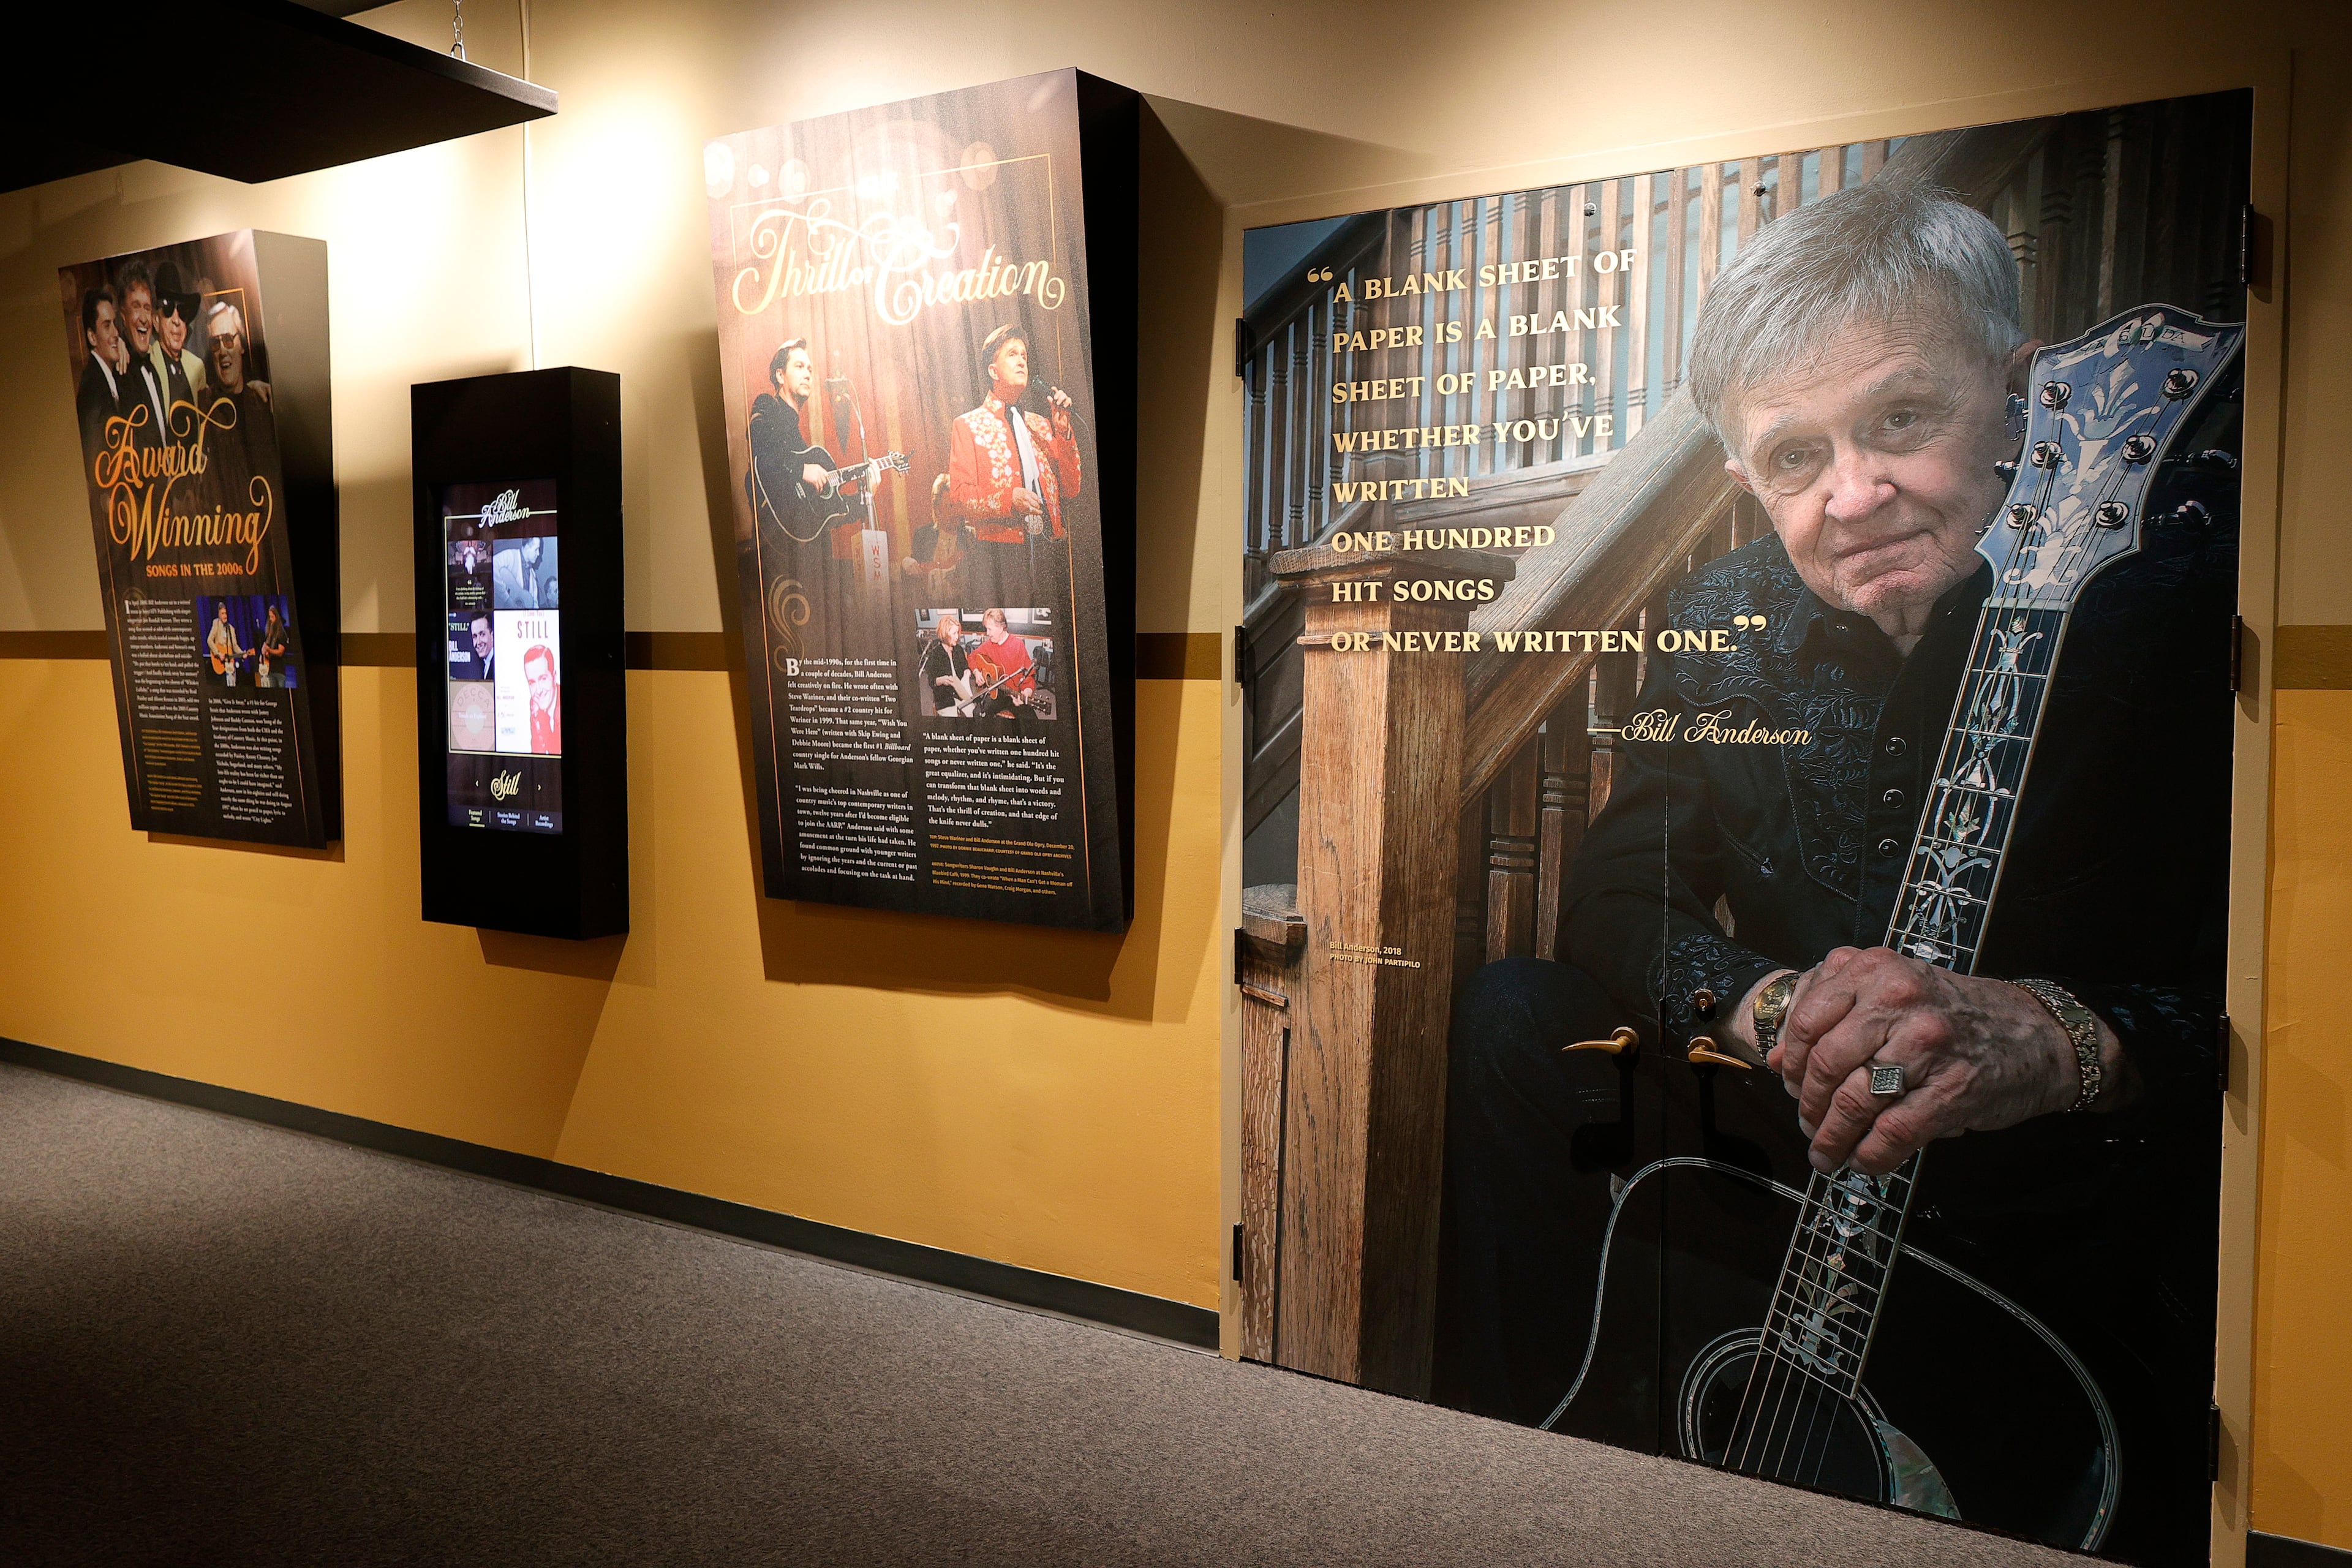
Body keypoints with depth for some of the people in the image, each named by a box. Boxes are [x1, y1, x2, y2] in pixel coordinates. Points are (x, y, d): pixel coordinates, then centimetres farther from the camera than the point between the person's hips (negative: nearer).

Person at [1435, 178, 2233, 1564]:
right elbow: (1614, 899, -1)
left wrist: (2062, 1040, -40)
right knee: (1514, 1022, -8)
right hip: (1789, 1167, 4)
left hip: (2090, 1226, -4)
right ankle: (1512, 1438, 5)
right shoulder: (1729, 623, -2)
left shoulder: (2185, 602, -17)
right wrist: (1772, 1006, -20)